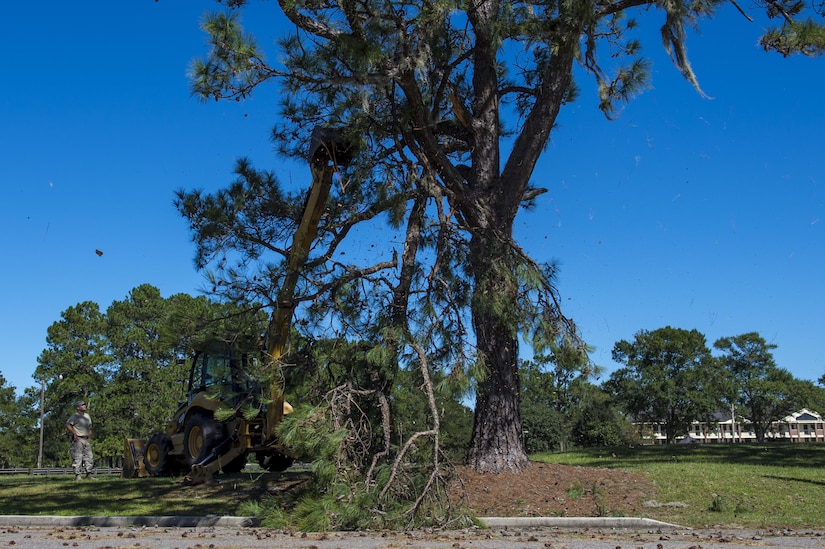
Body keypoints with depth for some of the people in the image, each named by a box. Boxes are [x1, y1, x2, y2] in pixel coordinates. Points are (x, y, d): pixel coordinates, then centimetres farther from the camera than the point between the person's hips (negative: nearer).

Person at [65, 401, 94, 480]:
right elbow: (67, 425, -16)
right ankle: (77, 475, -7)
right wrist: (74, 433, -17)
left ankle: (88, 475, 8)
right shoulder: (75, 416, -5)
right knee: (77, 458, -8)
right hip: (78, 439, -8)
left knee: (89, 457, 4)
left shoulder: (87, 416, 18)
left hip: (86, 440, 8)